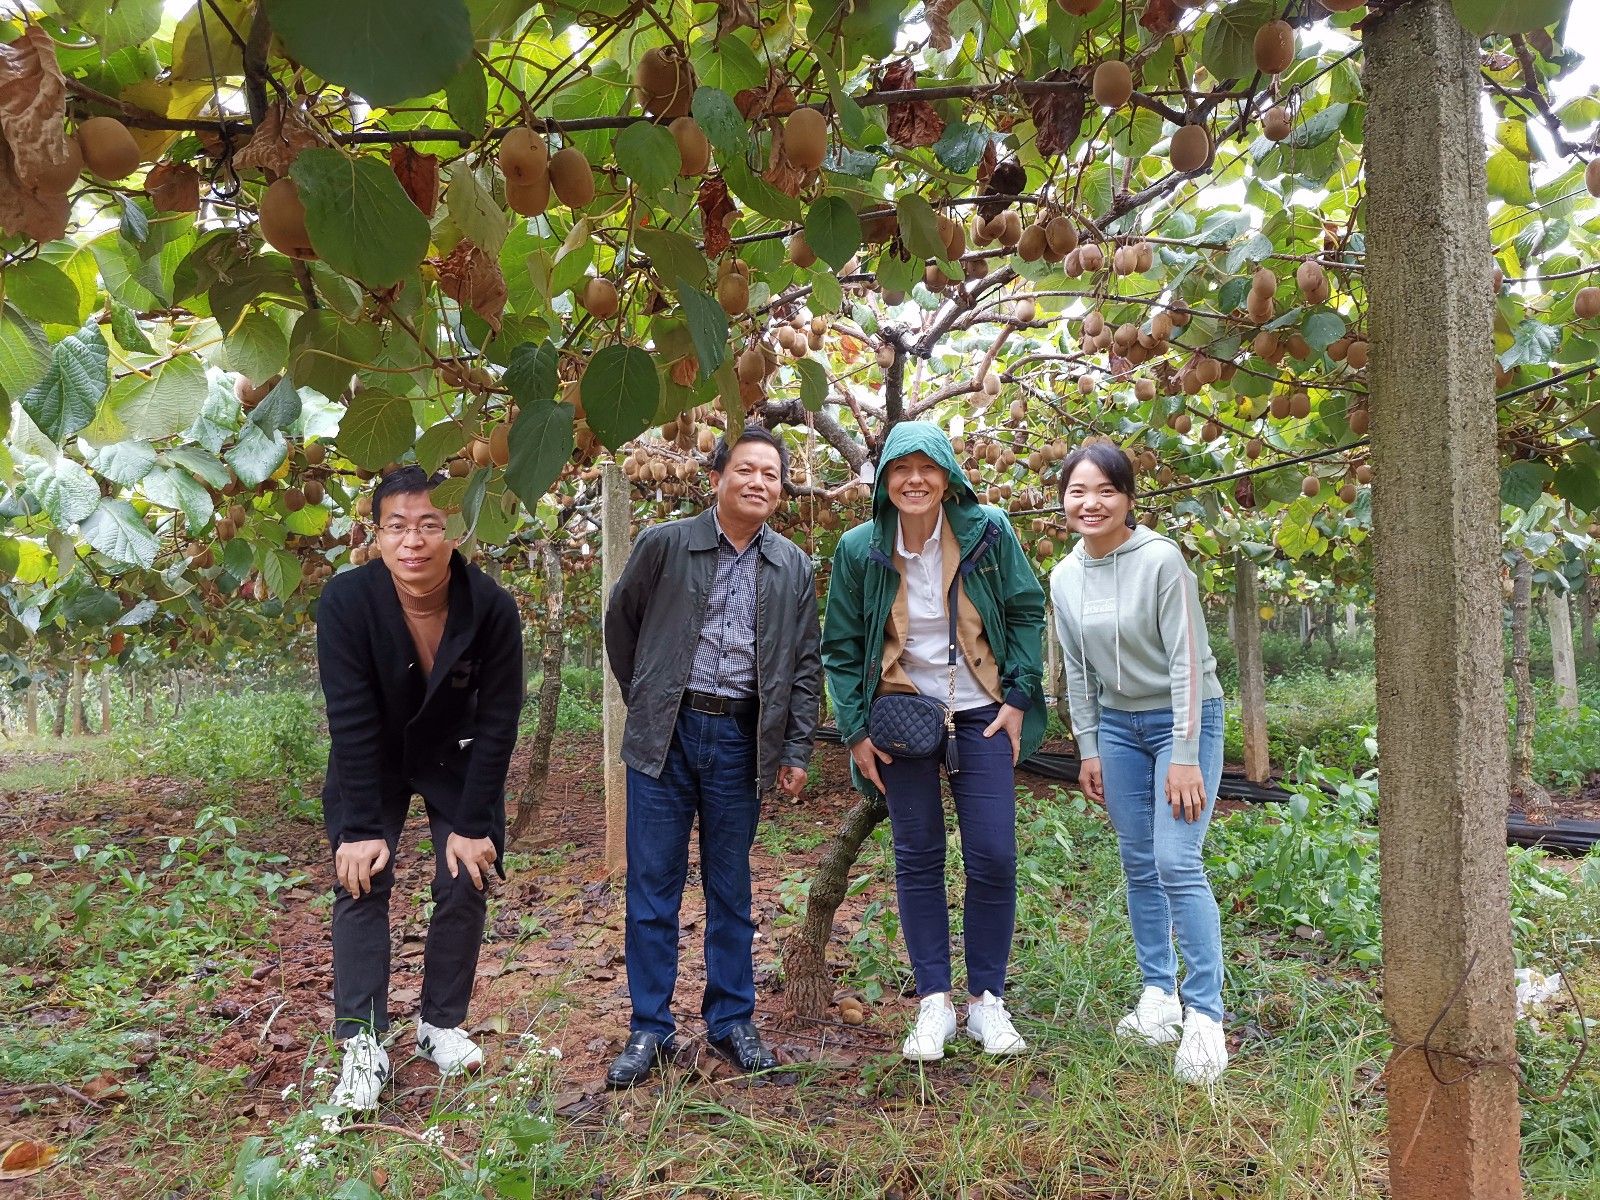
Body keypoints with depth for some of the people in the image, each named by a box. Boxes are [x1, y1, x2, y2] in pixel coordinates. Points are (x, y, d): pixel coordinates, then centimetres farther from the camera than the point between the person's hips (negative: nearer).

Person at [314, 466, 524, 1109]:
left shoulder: (492, 608, -27)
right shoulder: (345, 600, -28)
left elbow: (497, 723, -20)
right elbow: (352, 722, -25)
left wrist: (473, 826, -19)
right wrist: (360, 828, -24)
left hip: (457, 759, 1)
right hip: (372, 763, 0)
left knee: (466, 884, -2)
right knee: (361, 883, -9)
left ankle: (441, 1026, 16)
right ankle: (363, 1046, -1)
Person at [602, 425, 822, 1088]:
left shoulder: (794, 568, 6)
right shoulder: (663, 545, -1)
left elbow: (805, 666, 9)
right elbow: (620, 623, 11)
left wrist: (797, 751, 4)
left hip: (741, 740, 2)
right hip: (665, 735, -1)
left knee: (731, 889, 11)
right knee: (652, 887, 4)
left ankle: (732, 1021, 25)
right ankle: (649, 1028, 18)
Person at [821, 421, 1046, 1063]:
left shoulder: (988, 531, -9)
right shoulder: (859, 548, -6)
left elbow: (1026, 613, 2)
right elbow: (841, 647, 2)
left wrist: (1019, 698, -3)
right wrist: (855, 731, -2)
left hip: (981, 714, 0)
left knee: (993, 858, -2)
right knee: (917, 859, 5)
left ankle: (987, 1001, 16)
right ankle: (933, 1003, 17)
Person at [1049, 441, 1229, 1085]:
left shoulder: (1160, 559, -18)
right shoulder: (1064, 577, 0)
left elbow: (1187, 661, -18)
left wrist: (1185, 758, -19)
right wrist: (1088, 750, 8)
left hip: (1183, 718, -5)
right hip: (1117, 724, 6)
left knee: (1177, 865, -13)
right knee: (1138, 864, 8)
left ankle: (1204, 1017, -3)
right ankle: (1159, 995, 21)